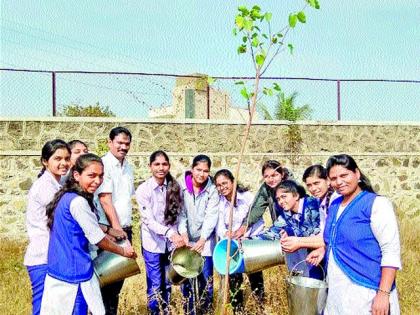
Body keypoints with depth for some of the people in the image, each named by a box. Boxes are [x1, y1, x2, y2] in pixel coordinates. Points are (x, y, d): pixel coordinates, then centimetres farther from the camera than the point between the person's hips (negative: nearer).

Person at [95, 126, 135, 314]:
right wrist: (116, 228, -18)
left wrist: (126, 227, 13)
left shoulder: (128, 167, 12)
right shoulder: (104, 165, -12)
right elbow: (105, 200, -17)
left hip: (125, 229, 7)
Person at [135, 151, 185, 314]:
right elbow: (148, 220, -18)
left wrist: (181, 234, -5)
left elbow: (179, 215, 7)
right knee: (155, 286, 3)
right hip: (152, 243, -3)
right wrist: (170, 233, -31)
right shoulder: (143, 189, -11)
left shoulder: (174, 187, 1)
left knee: (167, 284, 13)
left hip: (171, 243, 4)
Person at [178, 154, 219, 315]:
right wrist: (183, 232, -21)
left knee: (206, 279, 0)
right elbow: (179, 212, -7)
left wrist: (202, 239, -18)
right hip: (186, 240, 0)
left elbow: (211, 217, -9)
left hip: (205, 241, 0)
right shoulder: (181, 186, -3)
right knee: (185, 278, 4)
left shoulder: (212, 190, -2)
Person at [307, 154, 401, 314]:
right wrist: (323, 250, 7)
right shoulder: (334, 205, 9)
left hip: (365, 291, -7)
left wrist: (384, 294, -22)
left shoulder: (376, 204, -12)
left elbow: (391, 252, -16)